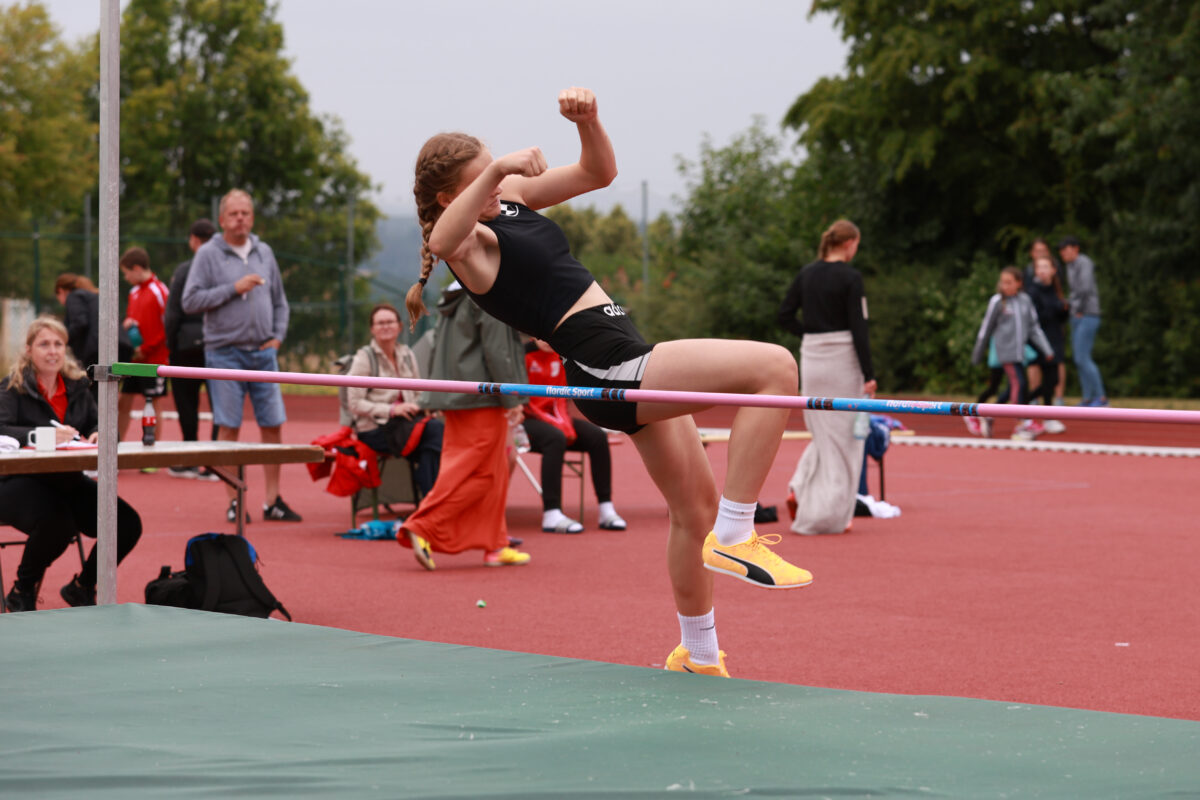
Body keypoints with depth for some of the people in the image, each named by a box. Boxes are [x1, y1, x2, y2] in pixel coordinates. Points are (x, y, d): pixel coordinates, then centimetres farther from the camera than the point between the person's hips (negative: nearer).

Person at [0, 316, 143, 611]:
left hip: (69, 482, 6)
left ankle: (82, 587, 14)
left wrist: (98, 435, -14)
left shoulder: (76, 387, 12)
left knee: (128, 524, -11)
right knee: (56, 523, -37)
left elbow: (96, 425, 11)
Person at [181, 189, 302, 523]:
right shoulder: (208, 254, -1)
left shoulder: (264, 253, 13)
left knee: (273, 426, 1)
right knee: (228, 428, -3)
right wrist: (233, 289, -13)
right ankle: (234, 501, 3)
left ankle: (273, 501, 7)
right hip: (224, 353, -4)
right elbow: (190, 301, -9)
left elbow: (279, 301, 21)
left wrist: (277, 336, 7)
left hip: (263, 353, 4)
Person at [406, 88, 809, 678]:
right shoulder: (467, 243, -12)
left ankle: (697, 655, 36)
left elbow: (598, 172, 16)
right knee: (774, 368, -21)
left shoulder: (512, 194, 14)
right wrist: (497, 170, -49)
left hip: (631, 363, 10)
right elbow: (441, 240, -38)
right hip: (607, 369, -10)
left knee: (695, 503, 20)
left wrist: (588, 119, -4)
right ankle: (732, 539, -18)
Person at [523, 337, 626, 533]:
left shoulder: (558, 357, 9)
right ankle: (551, 515, -40)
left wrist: (565, 423, -10)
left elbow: (559, 399, 10)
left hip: (552, 417, 7)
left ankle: (606, 510, -13)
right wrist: (555, 423, -20)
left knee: (597, 436, -13)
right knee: (555, 438, -37)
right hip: (525, 420, -7)